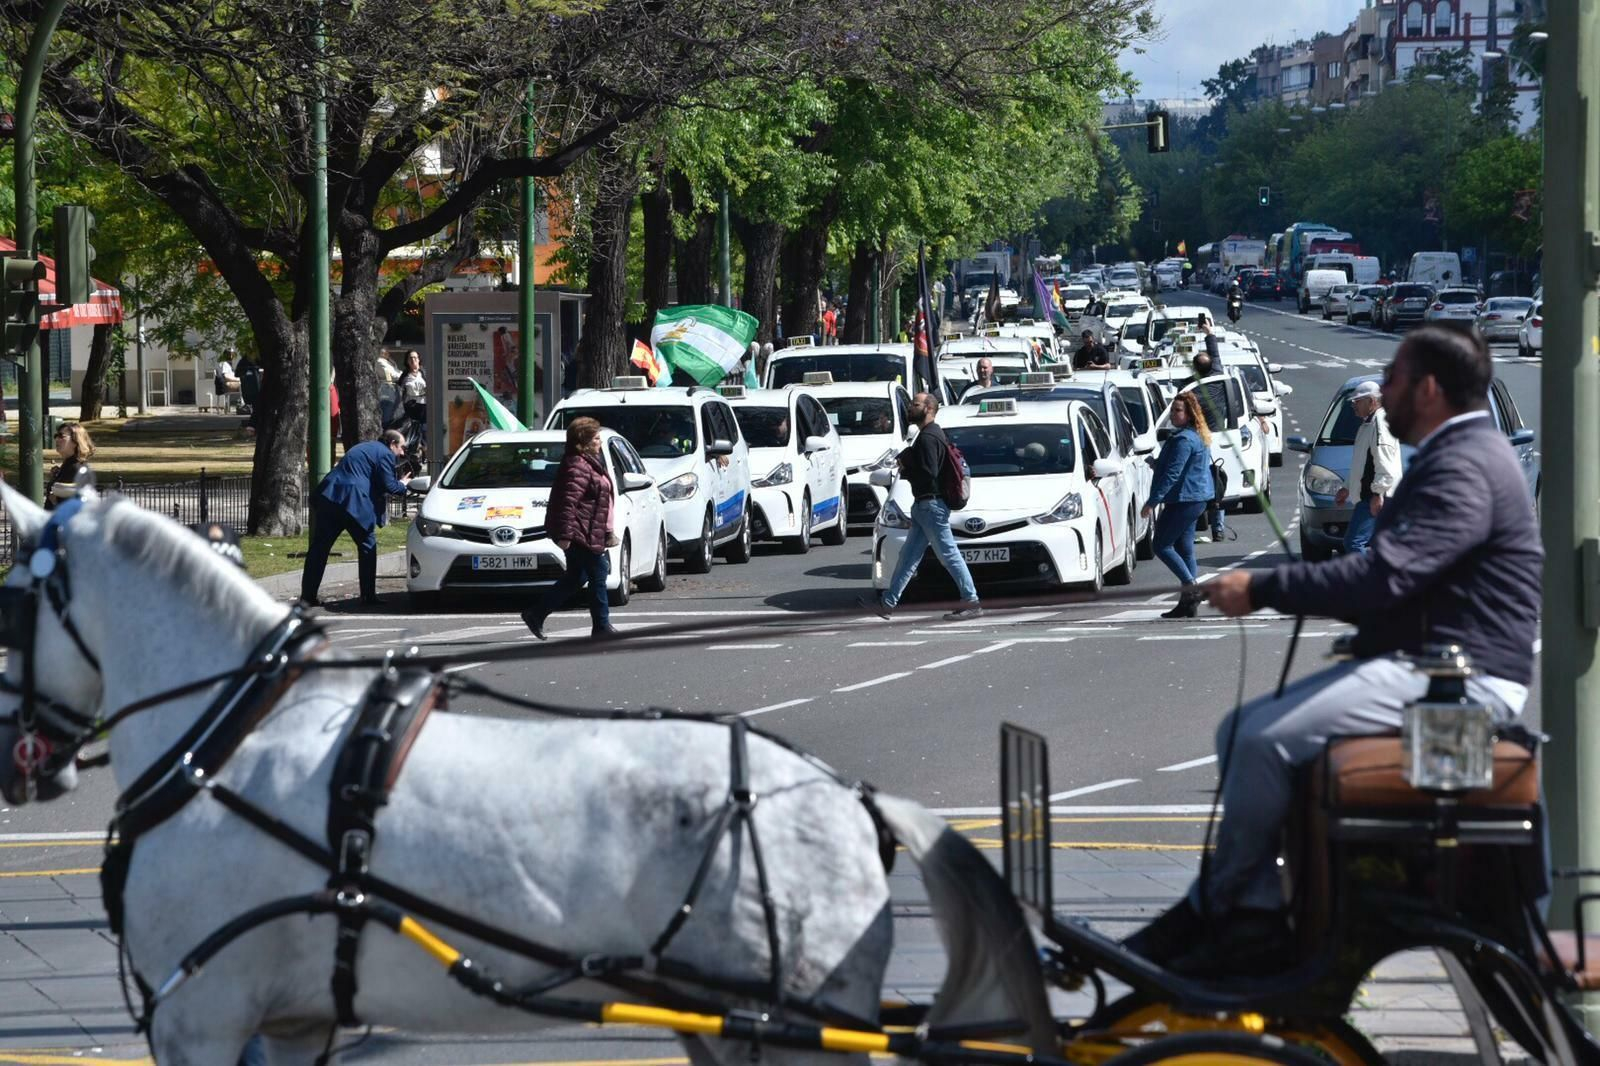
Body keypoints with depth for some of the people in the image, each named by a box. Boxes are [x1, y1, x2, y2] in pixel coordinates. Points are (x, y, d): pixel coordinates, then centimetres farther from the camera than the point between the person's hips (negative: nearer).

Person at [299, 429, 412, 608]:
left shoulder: (363, 449, 28)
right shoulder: (385, 454, 1)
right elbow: (389, 486, -7)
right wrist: (402, 485, 14)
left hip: (328, 497, 8)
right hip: (353, 503, -7)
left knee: (319, 547, 4)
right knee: (368, 546, 7)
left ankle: (307, 596, 2)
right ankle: (368, 596, 7)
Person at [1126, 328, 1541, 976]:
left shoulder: (1468, 468, -15)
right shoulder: (1454, 457, 21)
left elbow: (1384, 576, -25)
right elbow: (1387, 573, 20)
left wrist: (1262, 589, -19)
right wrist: (1272, 589, 8)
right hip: (1416, 662, 11)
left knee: (1268, 739, -22)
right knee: (1241, 730, 2)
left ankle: (1214, 908, -6)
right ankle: (1254, 918, -5)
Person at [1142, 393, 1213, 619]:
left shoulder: (1183, 440, -18)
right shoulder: (1199, 437, 15)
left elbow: (1172, 474, -22)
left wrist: (1152, 501, -21)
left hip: (1184, 500, -10)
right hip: (1196, 498, 10)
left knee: (1161, 544, -4)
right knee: (1184, 547, 11)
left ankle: (1191, 584, -11)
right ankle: (1188, 601, 10)